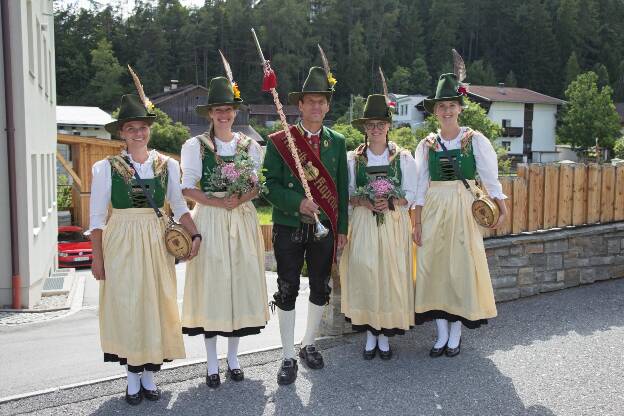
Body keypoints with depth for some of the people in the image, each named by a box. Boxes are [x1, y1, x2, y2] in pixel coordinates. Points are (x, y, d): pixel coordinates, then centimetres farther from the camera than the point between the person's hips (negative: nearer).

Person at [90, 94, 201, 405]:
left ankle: (149, 374, 20)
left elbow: (180, 206, 7)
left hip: (156, 244, 2)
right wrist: (98, 258, -6)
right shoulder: (106, 167, -3)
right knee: (125, 306, 3)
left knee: (156, 305, 6)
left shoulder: (167, 165, 4)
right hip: (120, 244, -2)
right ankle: (134, 377, 17)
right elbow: (97, 217, -2)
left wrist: (194, 235, -8)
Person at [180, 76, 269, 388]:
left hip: (243, 219, 3)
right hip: (209, 220, -3)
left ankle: (233, 358, 21)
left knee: (241, 282, 5)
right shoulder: (196, 145, -1)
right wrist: (218, 202, -16)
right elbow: (188, 189, -4)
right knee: (211, 284, 0)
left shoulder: (250, 145, 8)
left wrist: (241, 199, -13)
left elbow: (259, 184, 6)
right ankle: (212, 363, 13)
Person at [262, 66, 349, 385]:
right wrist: (297, 202, -22)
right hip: (288, 228, -3)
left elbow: (342, 189, 9)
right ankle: (288, 358, 15)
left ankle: (308, 344, 32)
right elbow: (270, 185, -7)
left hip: (324, 228, 3)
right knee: (287, 291, 2)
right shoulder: (279, 141, -2)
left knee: (320, 289, 12)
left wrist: (342, 228, 6)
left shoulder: (337, 142, 7)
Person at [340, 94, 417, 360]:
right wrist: (363, 201, -15)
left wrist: (391, 203, -16)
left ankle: (385, 335, 12)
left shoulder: (403, 158, 4)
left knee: (391, 274, -1)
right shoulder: (353, 159, 6)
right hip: (364, 224, 0)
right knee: (364, 275, -2)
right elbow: (346, 193, 5)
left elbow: (411, 194, 2)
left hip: (394, 223, 0)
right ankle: (370, 334, 12)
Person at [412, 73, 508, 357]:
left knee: (462, 267, 0)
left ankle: (456, 333, 13)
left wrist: (500, 205, -18)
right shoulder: (426, 145, 6)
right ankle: (442, 333, 15)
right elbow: (421, 185, 5)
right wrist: (417, 222, 1)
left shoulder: (475, 140, 0)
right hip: (434, 211, 2)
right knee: (434, 267, 3)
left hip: (464, 209, -2)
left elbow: (490, 177, -4)